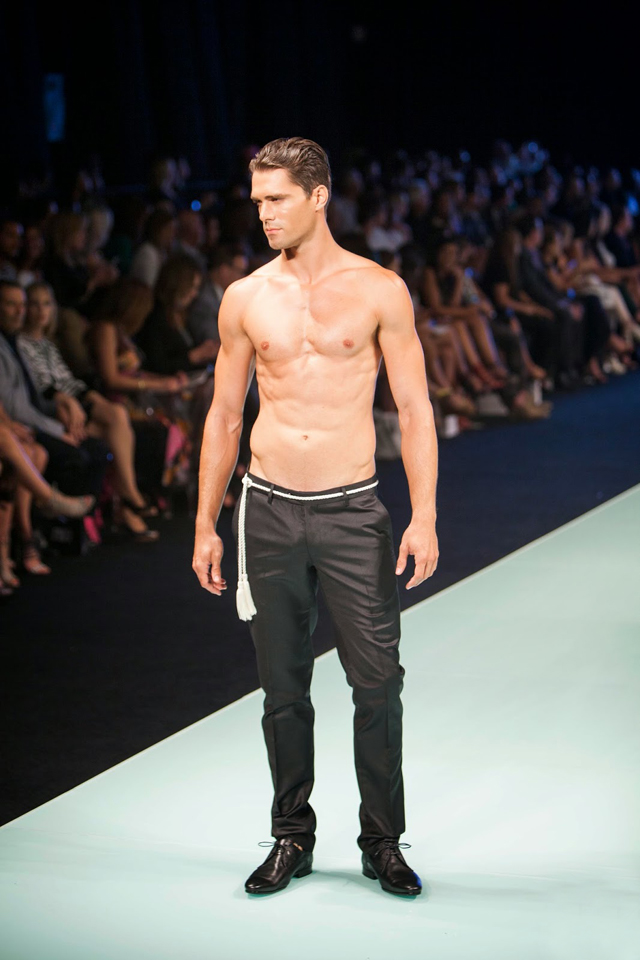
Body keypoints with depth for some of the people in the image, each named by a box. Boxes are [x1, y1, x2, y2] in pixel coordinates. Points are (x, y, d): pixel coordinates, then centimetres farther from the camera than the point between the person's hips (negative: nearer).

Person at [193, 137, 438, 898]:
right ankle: (292, 837, 22)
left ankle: (383, 842, 11)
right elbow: (224, 415, 12)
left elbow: (414, 409, 0)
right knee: (283, 686, 8)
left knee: (377, 680, -3)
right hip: (269, 512, 2)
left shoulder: (379, 290, -1)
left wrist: (424, 516, -9)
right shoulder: (244, 299, 6)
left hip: (351, 512, -2)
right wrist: (205, 525, 9)